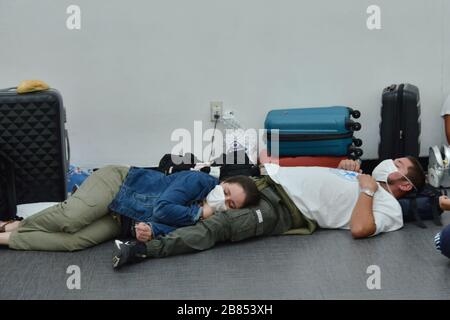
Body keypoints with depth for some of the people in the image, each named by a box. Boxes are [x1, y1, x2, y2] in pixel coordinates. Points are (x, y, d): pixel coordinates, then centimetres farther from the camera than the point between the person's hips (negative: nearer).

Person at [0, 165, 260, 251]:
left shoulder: (204, 220, -1)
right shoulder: (199, 181, -17)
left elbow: (173, 227, -14)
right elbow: (162, 208, -25)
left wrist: (151, 231, -33)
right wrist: (199, 212, -19)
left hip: (121, 223, 4)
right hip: (117, 181, -4)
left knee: (73, 241, -20)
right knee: (70, 219, -29)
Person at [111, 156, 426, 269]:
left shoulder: (389, 208, 3)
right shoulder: (366, 176, 27)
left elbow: (359, 229, -17)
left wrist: (368, 190, -7)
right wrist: (345, 169, 17)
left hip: (291, 209, -10)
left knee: (224, 225, -26)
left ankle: (144, 249, -32)